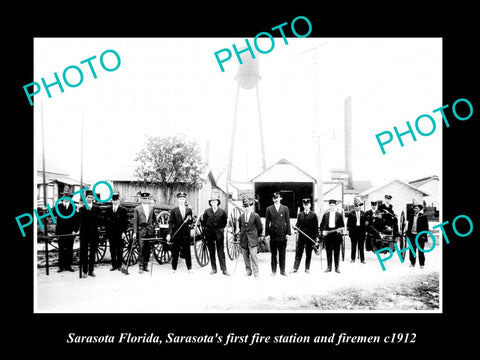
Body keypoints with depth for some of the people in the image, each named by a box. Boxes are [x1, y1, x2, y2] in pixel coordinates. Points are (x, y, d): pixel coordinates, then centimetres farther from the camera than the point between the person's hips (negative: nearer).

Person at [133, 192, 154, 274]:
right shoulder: (137, 209, 0)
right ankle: (141, 267, 2)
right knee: (141, 249, -4)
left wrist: (153, 228, 8)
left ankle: (146, 265, 17)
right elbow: (135, 221, -1)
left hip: (149, 230, 3)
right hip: (141, 231, -3)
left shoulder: (151, 207, 10)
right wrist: (135, 232, -7)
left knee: (148, 249, 6)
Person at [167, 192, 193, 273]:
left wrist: (189, 219, -13)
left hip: (186, 234, 2)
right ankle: (174, 268, 16)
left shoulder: (189, 210, 8)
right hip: (176, 234, -1)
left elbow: (191, 222, 11)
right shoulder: (173, 210, 0)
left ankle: (189, 268, 16)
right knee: (175, 252, 5)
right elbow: (170, 223, -2)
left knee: (187, 251, 6)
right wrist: (169, 234, -9)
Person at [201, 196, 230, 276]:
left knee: (221, 252, -1)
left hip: (219, 233, -1)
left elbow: (224, 222, 11)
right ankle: (214, 269, 17)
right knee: (211, 252, 7)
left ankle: (224, 269, 3)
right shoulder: (207, 211, 3)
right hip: (209, 233, 1)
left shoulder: (222, 211, 3)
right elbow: (204, 223, 8)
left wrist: (222, 228, 4)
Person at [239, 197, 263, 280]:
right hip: (243, 239, 4)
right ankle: (248, 271, 23)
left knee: (253, 256, -10)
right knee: (245, 257, 9)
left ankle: (256, 274, -3)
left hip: (252, 239, -4)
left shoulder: (256, 216, -3)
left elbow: (260, 228, 4)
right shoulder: (241, 217, 7)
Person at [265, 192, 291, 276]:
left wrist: (288, 232, -1)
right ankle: (273, 271, 16)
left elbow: (287, 221, 5)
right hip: (273, 234, 0)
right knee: (273, 254, 7)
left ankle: (282, 270, 17)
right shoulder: (269, 209, 3)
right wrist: (267, 234, -2)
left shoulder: (285, 208, 6)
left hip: (282, 234, 1)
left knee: (282, 253, 7)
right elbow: (267, 222, 3)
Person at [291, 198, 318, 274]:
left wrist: (316, 237, -6)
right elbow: (298, 224, 11)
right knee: (298, 253, 2)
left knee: (308, 254, 7)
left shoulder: (313, 215, 1)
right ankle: (295, 268, 6)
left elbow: (316, 227, 0)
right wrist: (295, 226, -13)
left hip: (310, 237, -2)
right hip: (301, 236, 2)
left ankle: (307, 268, 18)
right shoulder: (300, 214, 9)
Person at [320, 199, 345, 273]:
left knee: (336, 252, 3)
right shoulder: (325, 215, 8)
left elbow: (342, 225, 5)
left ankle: (337, 267, 12)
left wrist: (340, 229, -14)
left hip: (336, 235, -1)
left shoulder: (339, 215, 5)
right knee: (328, 252, 5)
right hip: (327, 234, 1)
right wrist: (322, 231, -7)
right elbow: (321, 225, 9)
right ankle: (329, 267, 13)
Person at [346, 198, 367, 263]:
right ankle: (353, 258, 15)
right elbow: (348, 223, 2)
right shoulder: (351, 214, 2)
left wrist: (365, 230, -1)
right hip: (353, 231, 0)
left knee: (361, 246, 5)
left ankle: (362, 259, 12)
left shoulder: (364, 213, 5)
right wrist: (349, 229, -5)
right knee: (353, 246, 7)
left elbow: (365, 222, 5)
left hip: (361, 231, 1)